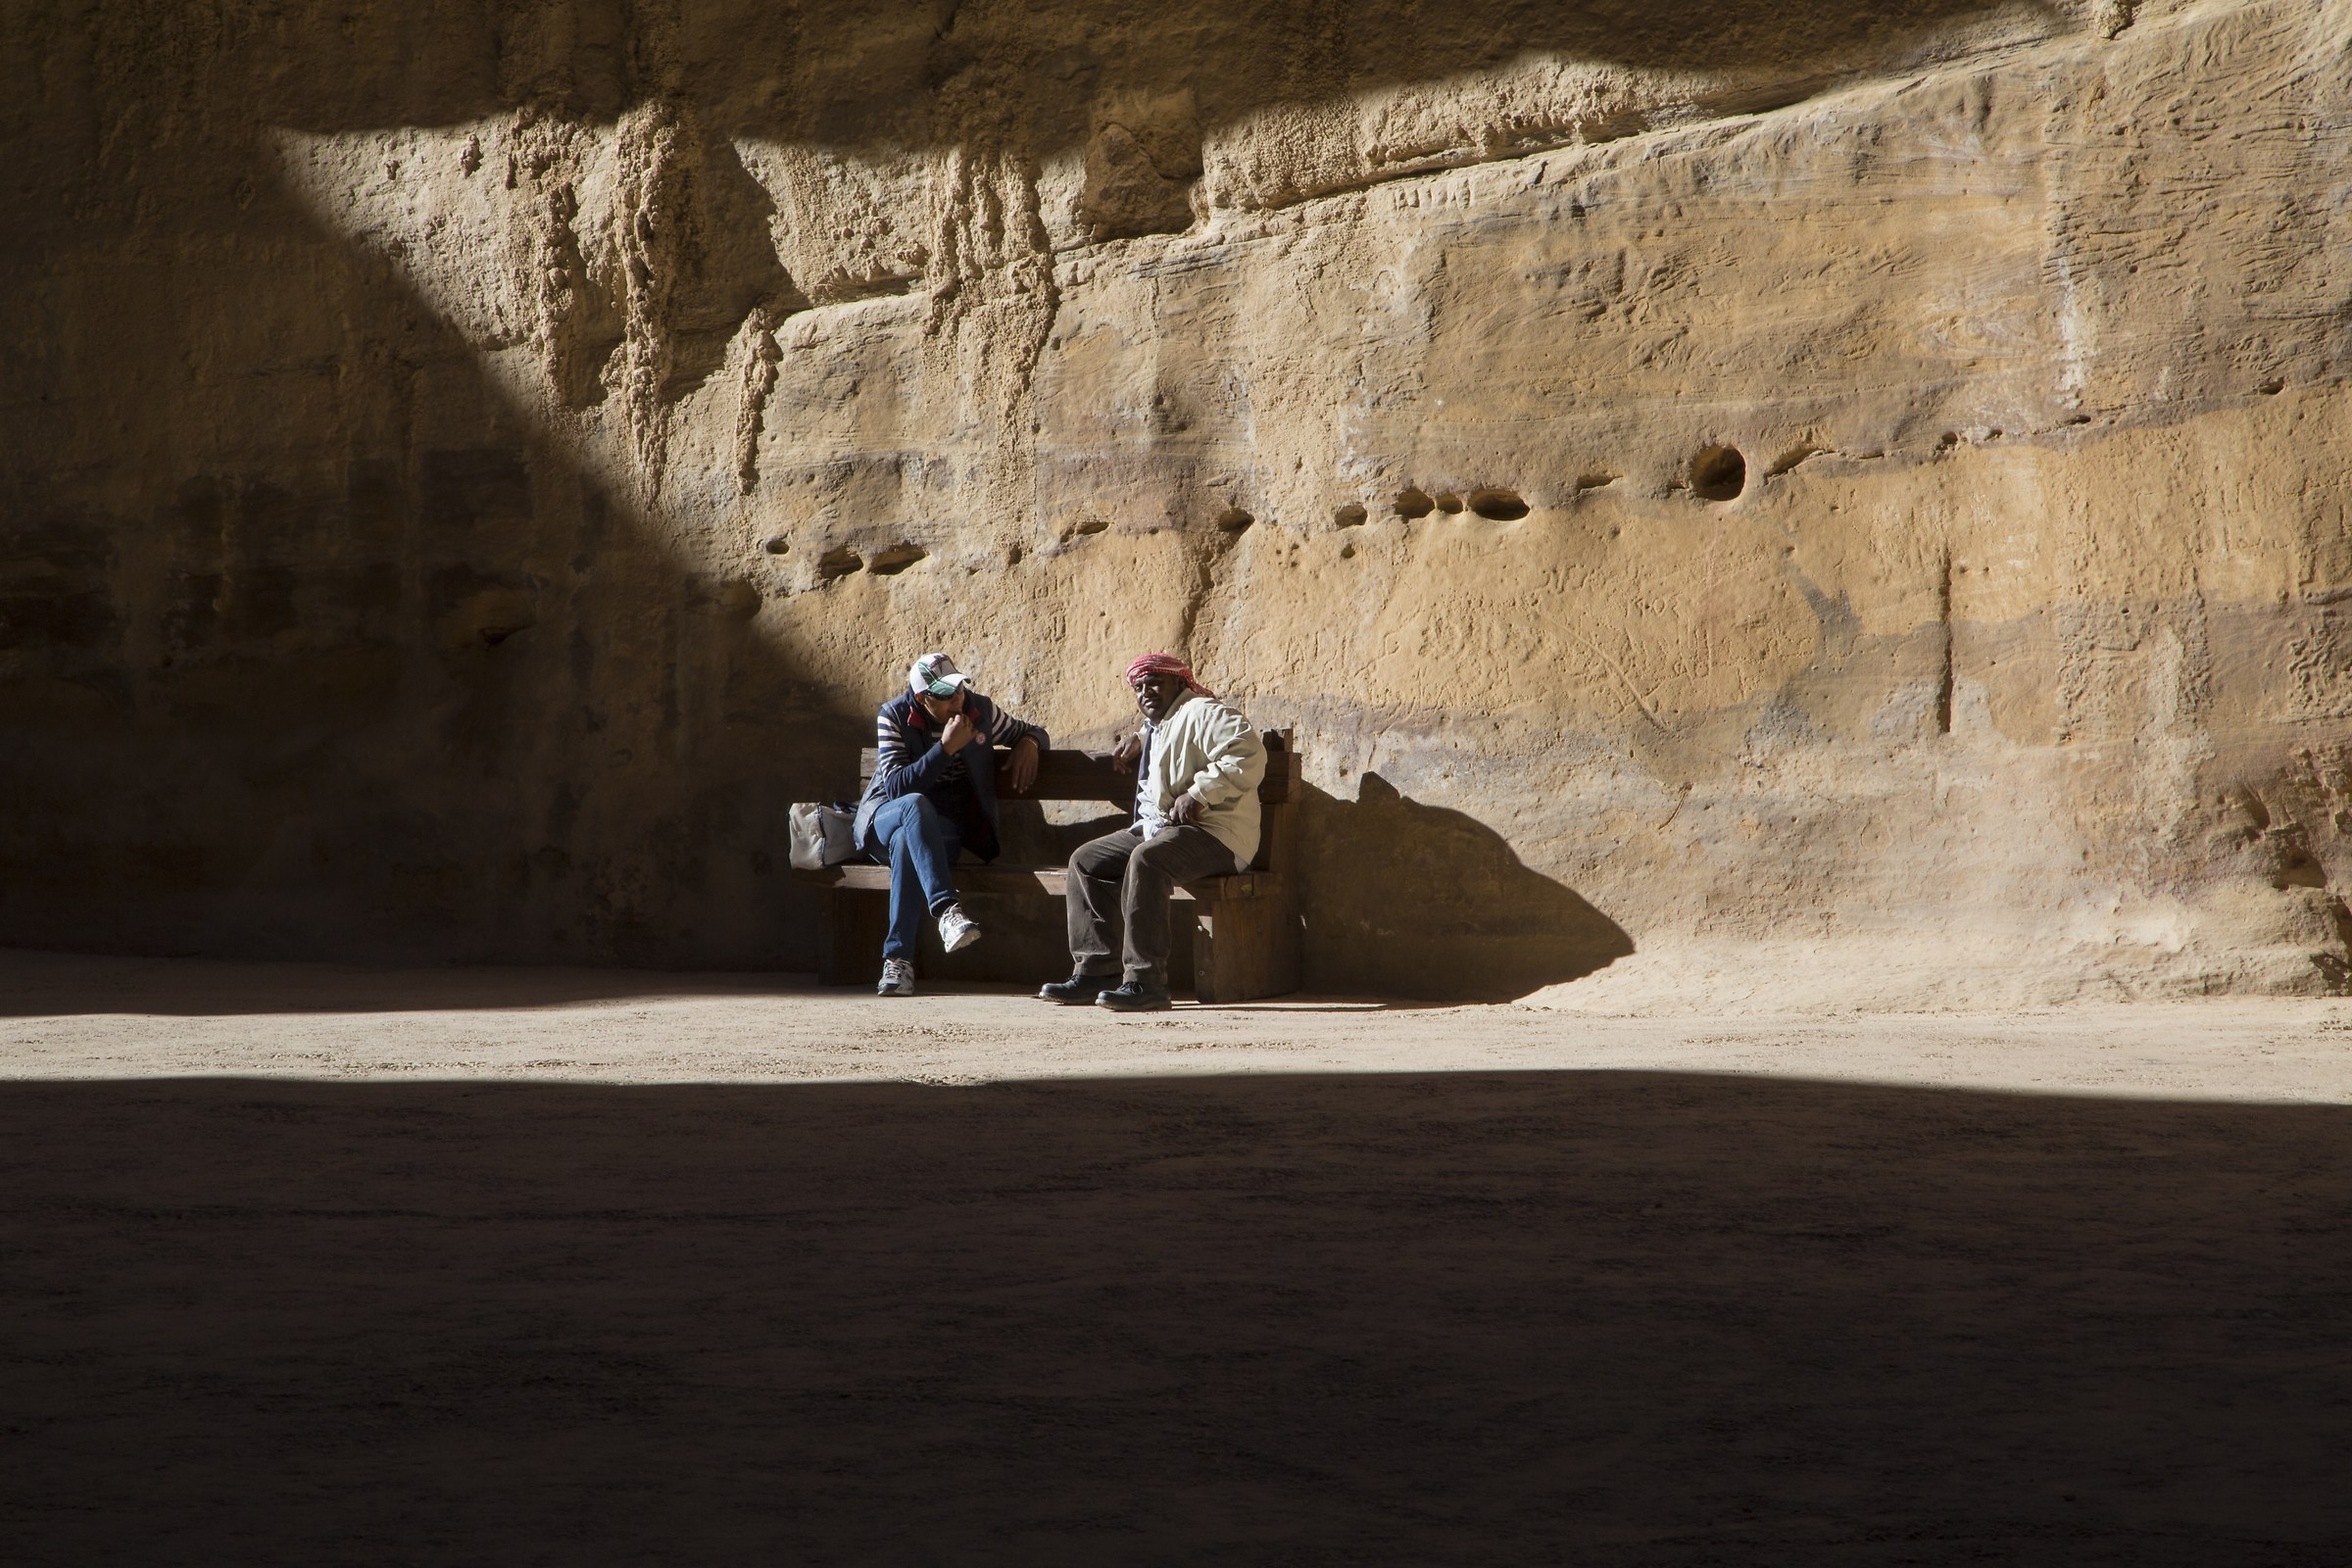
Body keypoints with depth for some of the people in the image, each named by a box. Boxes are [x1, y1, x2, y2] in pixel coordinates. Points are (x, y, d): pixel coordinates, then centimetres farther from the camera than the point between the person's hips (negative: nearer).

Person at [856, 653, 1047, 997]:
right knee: (915, 805, -39)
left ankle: (898, 959, -39)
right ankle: (946, 910, -54)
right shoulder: (894, 717, -9)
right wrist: (946, 748, -26)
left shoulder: (979, 710, 0)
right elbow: (895, 786, -19)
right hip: (882, 818, -1)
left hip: (943, 828, 1)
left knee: (906, 844, -37)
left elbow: (1032, 732, 18)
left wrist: (1029, 744, -7)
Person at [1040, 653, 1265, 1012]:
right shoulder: (1160, 725, 22)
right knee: (1086, 862, 1)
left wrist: (1198, 794, -27)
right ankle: (1096, 970, -3)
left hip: (1215, 833, -10)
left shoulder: (1203, 714, -9)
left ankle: (1145, 981, -38)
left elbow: (1248, 754, -25)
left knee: (1146, 859, -37)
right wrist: (1141, 739, 27)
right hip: (1157, 827, 11)